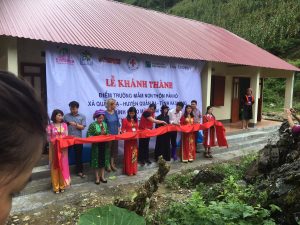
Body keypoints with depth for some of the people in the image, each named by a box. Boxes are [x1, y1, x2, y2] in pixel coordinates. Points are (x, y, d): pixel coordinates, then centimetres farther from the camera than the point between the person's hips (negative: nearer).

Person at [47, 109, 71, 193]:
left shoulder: (64, 125, 3)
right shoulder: (50, 126, -6)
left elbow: (66, 136, 5)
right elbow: (48, 138, -4)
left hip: (63, 148, 2)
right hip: (54, 148, -2)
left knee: (63, 166, 8)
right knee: (55, 167, 6)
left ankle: (62, 185, 21)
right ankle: (56, 186, 17)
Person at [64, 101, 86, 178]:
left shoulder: (82, 116, 3)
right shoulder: (66, 116, 5)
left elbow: (83, 127, -4)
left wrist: (75, 124, -17)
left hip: (78, 138, 0)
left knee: (78, 155, 9)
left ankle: (79, 171, 21)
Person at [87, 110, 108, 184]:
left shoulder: (105, 124, 6)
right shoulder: (93, 125, -9)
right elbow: (88, 135, -12)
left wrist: (104, 133, -7)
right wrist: (99, 134, -21)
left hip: (104, 145, 5)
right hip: (96, 145, -4)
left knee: (103, 160, 11)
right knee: (96, 161, 3)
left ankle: (102, 176, 24)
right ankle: (97, 177, 15)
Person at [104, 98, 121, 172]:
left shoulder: (115, 112, 3)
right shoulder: (105, 113, -13)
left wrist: (119, 132, 5)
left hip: (115, 134, 6)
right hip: (108, 135, -5)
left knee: (115, 149, 12)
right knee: (108, 150, 6)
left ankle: (112, 164, 25)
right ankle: (108, 165, 20)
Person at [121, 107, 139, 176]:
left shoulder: (136, 120, 10)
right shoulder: (125, 120, -8)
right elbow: (123, 130, -6)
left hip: (134, 139, 5)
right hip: (128, 139, -5)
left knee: (134, 154, 12)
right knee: (129, 155, 1)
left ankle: (134, 169, 24)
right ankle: (128, 170, 11)